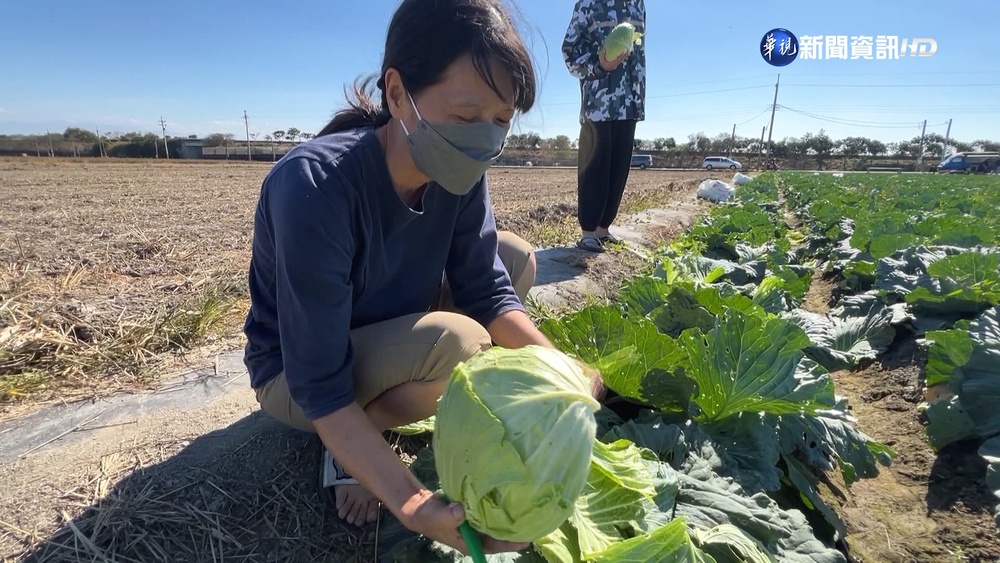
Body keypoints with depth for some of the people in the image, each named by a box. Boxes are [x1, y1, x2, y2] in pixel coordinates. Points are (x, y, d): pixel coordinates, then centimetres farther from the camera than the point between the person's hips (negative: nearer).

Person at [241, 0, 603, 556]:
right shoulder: (315, 186, -35)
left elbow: (487, 291, -12)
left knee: (517, 257, -6)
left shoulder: (459, 171, -16)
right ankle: (350, 445, -2)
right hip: (298, 377, -6)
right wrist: (413, 505, -40)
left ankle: (392, 393, 7)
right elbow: (322, 388, -32)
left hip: (389, 335, 7)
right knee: (456, 342, -33)